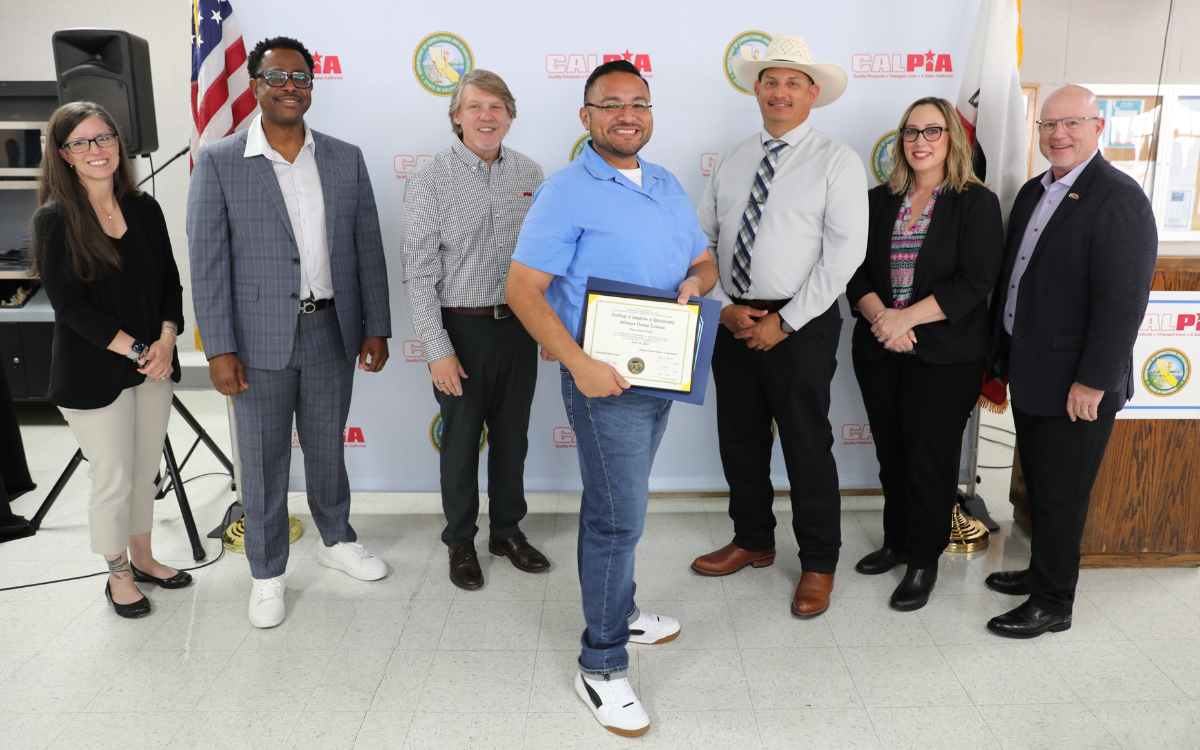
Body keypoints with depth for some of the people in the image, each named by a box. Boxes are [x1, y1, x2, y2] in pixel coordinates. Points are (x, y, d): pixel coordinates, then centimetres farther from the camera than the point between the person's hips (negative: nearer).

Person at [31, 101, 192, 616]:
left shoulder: (144, 209, 4)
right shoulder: (54, 219, -10)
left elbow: (170, 281, 5)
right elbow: (70, 306, -14)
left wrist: (165, 341, -11)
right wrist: (138, 350, -18)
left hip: (152, 365, 5)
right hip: (93, 375, -4)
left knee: (146, 473, 17)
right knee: (113, 482, 6)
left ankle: (143, 558, 36)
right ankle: (118, 574, 27)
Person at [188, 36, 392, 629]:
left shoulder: (345, 158, 5)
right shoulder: (218, 162, -4)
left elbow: (367, 246, 6)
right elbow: (208, 260, -6)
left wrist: (376, 327, 3)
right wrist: (219, 348, -11)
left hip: (332, 332, 3)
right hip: (260, 338, -2)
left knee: (327, 446, 18)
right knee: (263, 461, 8)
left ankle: (336, 540, 39)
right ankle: (267, 574, 26)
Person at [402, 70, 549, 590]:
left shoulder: (530, 174, 4)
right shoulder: (430, 180, -8)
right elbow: (419, 272, -10)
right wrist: (438, 350, -13)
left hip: (519, 326, 4)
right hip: (461, 328, -3)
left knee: (512, 435, 15)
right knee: (461, 440, 9)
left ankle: (508, 531, 33)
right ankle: (461, 542, 28)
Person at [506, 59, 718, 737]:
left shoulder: (668, 185, 13)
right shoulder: (568, 192, -11)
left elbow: (705, 260, 19)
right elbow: (524, 288, -16)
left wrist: (696, 281, -7)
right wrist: (579, 363, -25)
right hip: (605, 379, -7)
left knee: (619, 505, 21)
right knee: (618, 517, -4)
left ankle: (618, 611, 39)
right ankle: (602, 667, 10)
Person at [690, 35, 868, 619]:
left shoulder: (836, 161, -5)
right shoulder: (730, 161, 10)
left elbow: (845, 250, -12)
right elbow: (704, 239, 8)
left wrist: (785, 321, -15)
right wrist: (725, 306, -6)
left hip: (801, 327, -5)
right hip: (733, 322, 5)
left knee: (807, 447, 3)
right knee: (739, 439, 14)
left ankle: (819, 564, 22)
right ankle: (753, 542, 35)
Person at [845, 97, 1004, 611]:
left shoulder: (978, 203, -2)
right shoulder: (878, 201, 9)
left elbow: (974, 282, -12)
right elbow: (856, 270, 3)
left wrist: (907, 318, -18)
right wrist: (879, 317, -15)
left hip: (945, 355, -4)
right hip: (878, 351, 4)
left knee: (930, 457, 2)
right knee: (890, 452, 13)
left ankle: (923, 561, 19)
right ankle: (896, 541, 31)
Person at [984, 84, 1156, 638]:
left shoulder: (1118, 198, -15)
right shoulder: (1033, 192, 12)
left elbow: (1123, 299, -20)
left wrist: (1092, 381, -21)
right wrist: (1002, 355, 15)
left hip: (1076, 384, -8)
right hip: (1029, 374, 8)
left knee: (1060, 495, 4)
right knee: (1036, 484, 19)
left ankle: (1052, 603, 19)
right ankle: (1042, 572, 37)